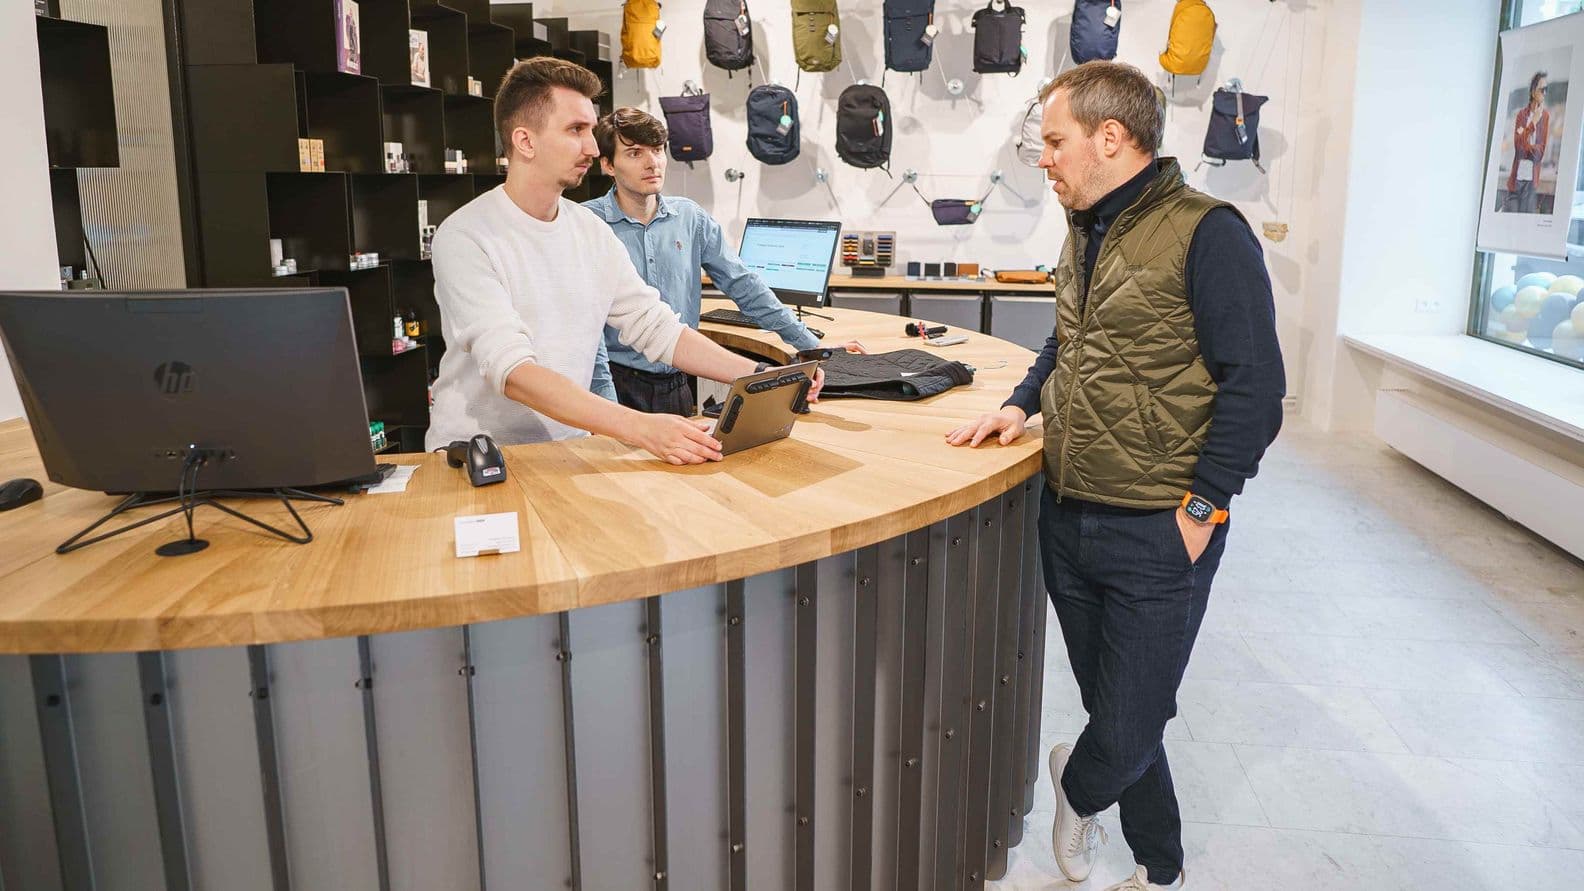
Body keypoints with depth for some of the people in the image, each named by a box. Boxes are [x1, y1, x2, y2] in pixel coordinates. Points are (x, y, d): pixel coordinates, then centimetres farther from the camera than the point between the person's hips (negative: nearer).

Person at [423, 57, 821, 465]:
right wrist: (639, 428, -37)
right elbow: (512, 371, -26)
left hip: (566, 447, 5)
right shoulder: (466, 237, -14)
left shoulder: (592, 231, 7)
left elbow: (658, 330, 8)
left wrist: (764, 376, -6)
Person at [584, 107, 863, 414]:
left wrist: (814, 347, 4)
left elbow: (745, 286, 6)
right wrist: (607, 404, -21)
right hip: (619, 386, -4)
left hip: (677, 386, 4)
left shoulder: (691, 218, 5)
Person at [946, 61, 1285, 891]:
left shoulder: (1206, 233, -14)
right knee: (1110, 705, 16)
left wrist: (1202, 507, -16)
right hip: (1067, 515, 7)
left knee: (1130, 729, 3)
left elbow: (1252, 384, -16)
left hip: (1157, 535, -7)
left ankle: (1077, 786, 37)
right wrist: (1022, 401, 9)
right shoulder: (1086, 232, 12)